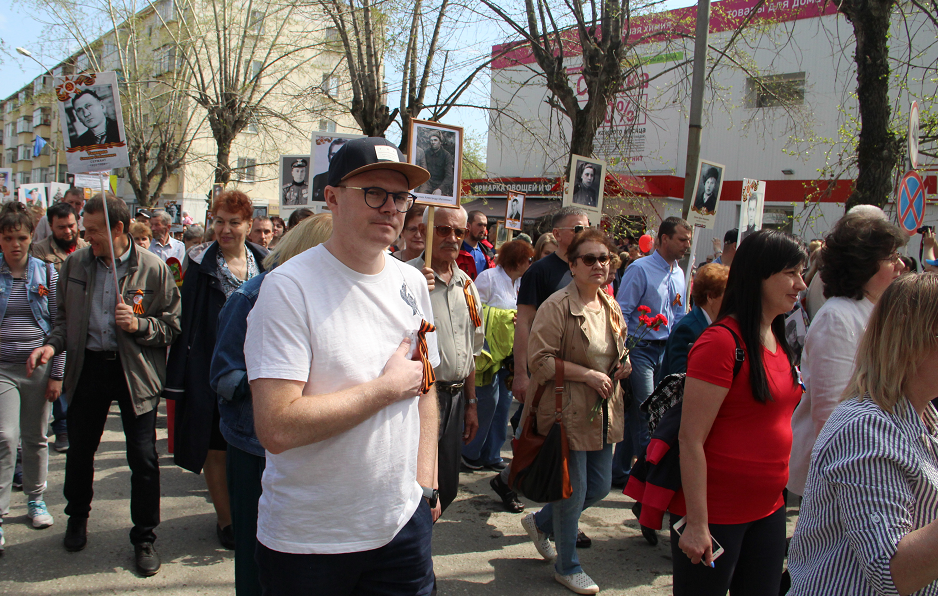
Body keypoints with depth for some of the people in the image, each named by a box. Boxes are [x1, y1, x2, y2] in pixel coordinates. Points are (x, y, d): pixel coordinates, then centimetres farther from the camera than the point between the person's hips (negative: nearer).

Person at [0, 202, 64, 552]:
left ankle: (35, 500, 29)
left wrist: (57, 374, 0)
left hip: (38, 366, 1)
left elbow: (59, 327, 4)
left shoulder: (47, 273, 2)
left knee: (36, 437, 11)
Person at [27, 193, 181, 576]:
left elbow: (173, 325, -3)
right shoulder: (75, 264, 4)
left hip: (135, 372, -3)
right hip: (88, 366, 4)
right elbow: (64, 315, 15)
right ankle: (77, 518, 42)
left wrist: (139, 324, -20)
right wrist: (54, 344, -3)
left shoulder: (153, 268, -7)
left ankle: (144, 539, 16)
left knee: (143, 458, 0)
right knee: (79, 450, 16)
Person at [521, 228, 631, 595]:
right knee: (574, 492, 4)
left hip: (604, 412, 8)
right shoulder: (558, 306, -15)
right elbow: (540, 360, -20)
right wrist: (587, 374, -21)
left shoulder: (611, 307, 10)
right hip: (569, 412, -8)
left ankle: (540, 522, 40)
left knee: (600, 486, 16)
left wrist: (622, 366, 2)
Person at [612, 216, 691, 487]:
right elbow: (622, 312, -12)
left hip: (664, 351, 7)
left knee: (635, 415, 12)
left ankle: (620, 472, 22)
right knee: (645, 417, -7)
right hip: (640, 350, -6)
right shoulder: (640, 269, -10)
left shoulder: (679, 274, 12)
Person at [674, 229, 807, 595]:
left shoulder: (779, 342, 8)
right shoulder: (722, 341, -19)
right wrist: (697, 523, -20)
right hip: (715, 515, -8)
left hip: (768, 511, 8)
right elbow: (691, 439, -21)